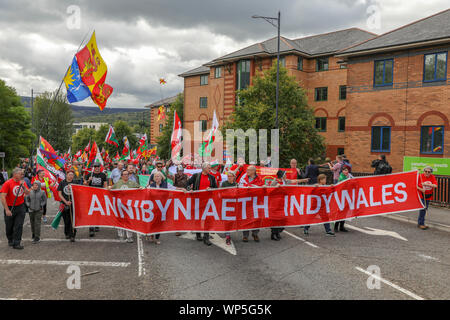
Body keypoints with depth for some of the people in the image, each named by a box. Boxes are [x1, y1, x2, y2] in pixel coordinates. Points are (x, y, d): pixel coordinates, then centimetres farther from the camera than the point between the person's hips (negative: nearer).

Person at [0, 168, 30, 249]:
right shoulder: (7, 183, -13)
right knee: (9, 226, 12)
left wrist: (23, 186, -16)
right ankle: (10, 241, 34)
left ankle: (16, 243, 3)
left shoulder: (22, 182, 3)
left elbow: (28, 193, 2)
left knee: (19, 226, -2)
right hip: (10, 208, -3)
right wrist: (7, 210, -19)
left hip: (20, 207, 3)